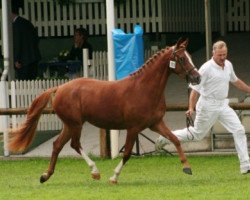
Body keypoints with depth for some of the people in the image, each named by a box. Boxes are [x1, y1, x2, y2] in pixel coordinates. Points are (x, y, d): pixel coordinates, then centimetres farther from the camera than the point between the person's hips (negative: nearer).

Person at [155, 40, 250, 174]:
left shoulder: (228, 65, 5)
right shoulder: (207, 68, -17)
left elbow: (235, 81, 24)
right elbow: (195, 88, -17)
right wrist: (191, 108, -23)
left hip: (223, 105, 6)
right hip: (208, 106, -6)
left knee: (239, 130, -6)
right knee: (197, 134, 6)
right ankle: (166, 137, 27)